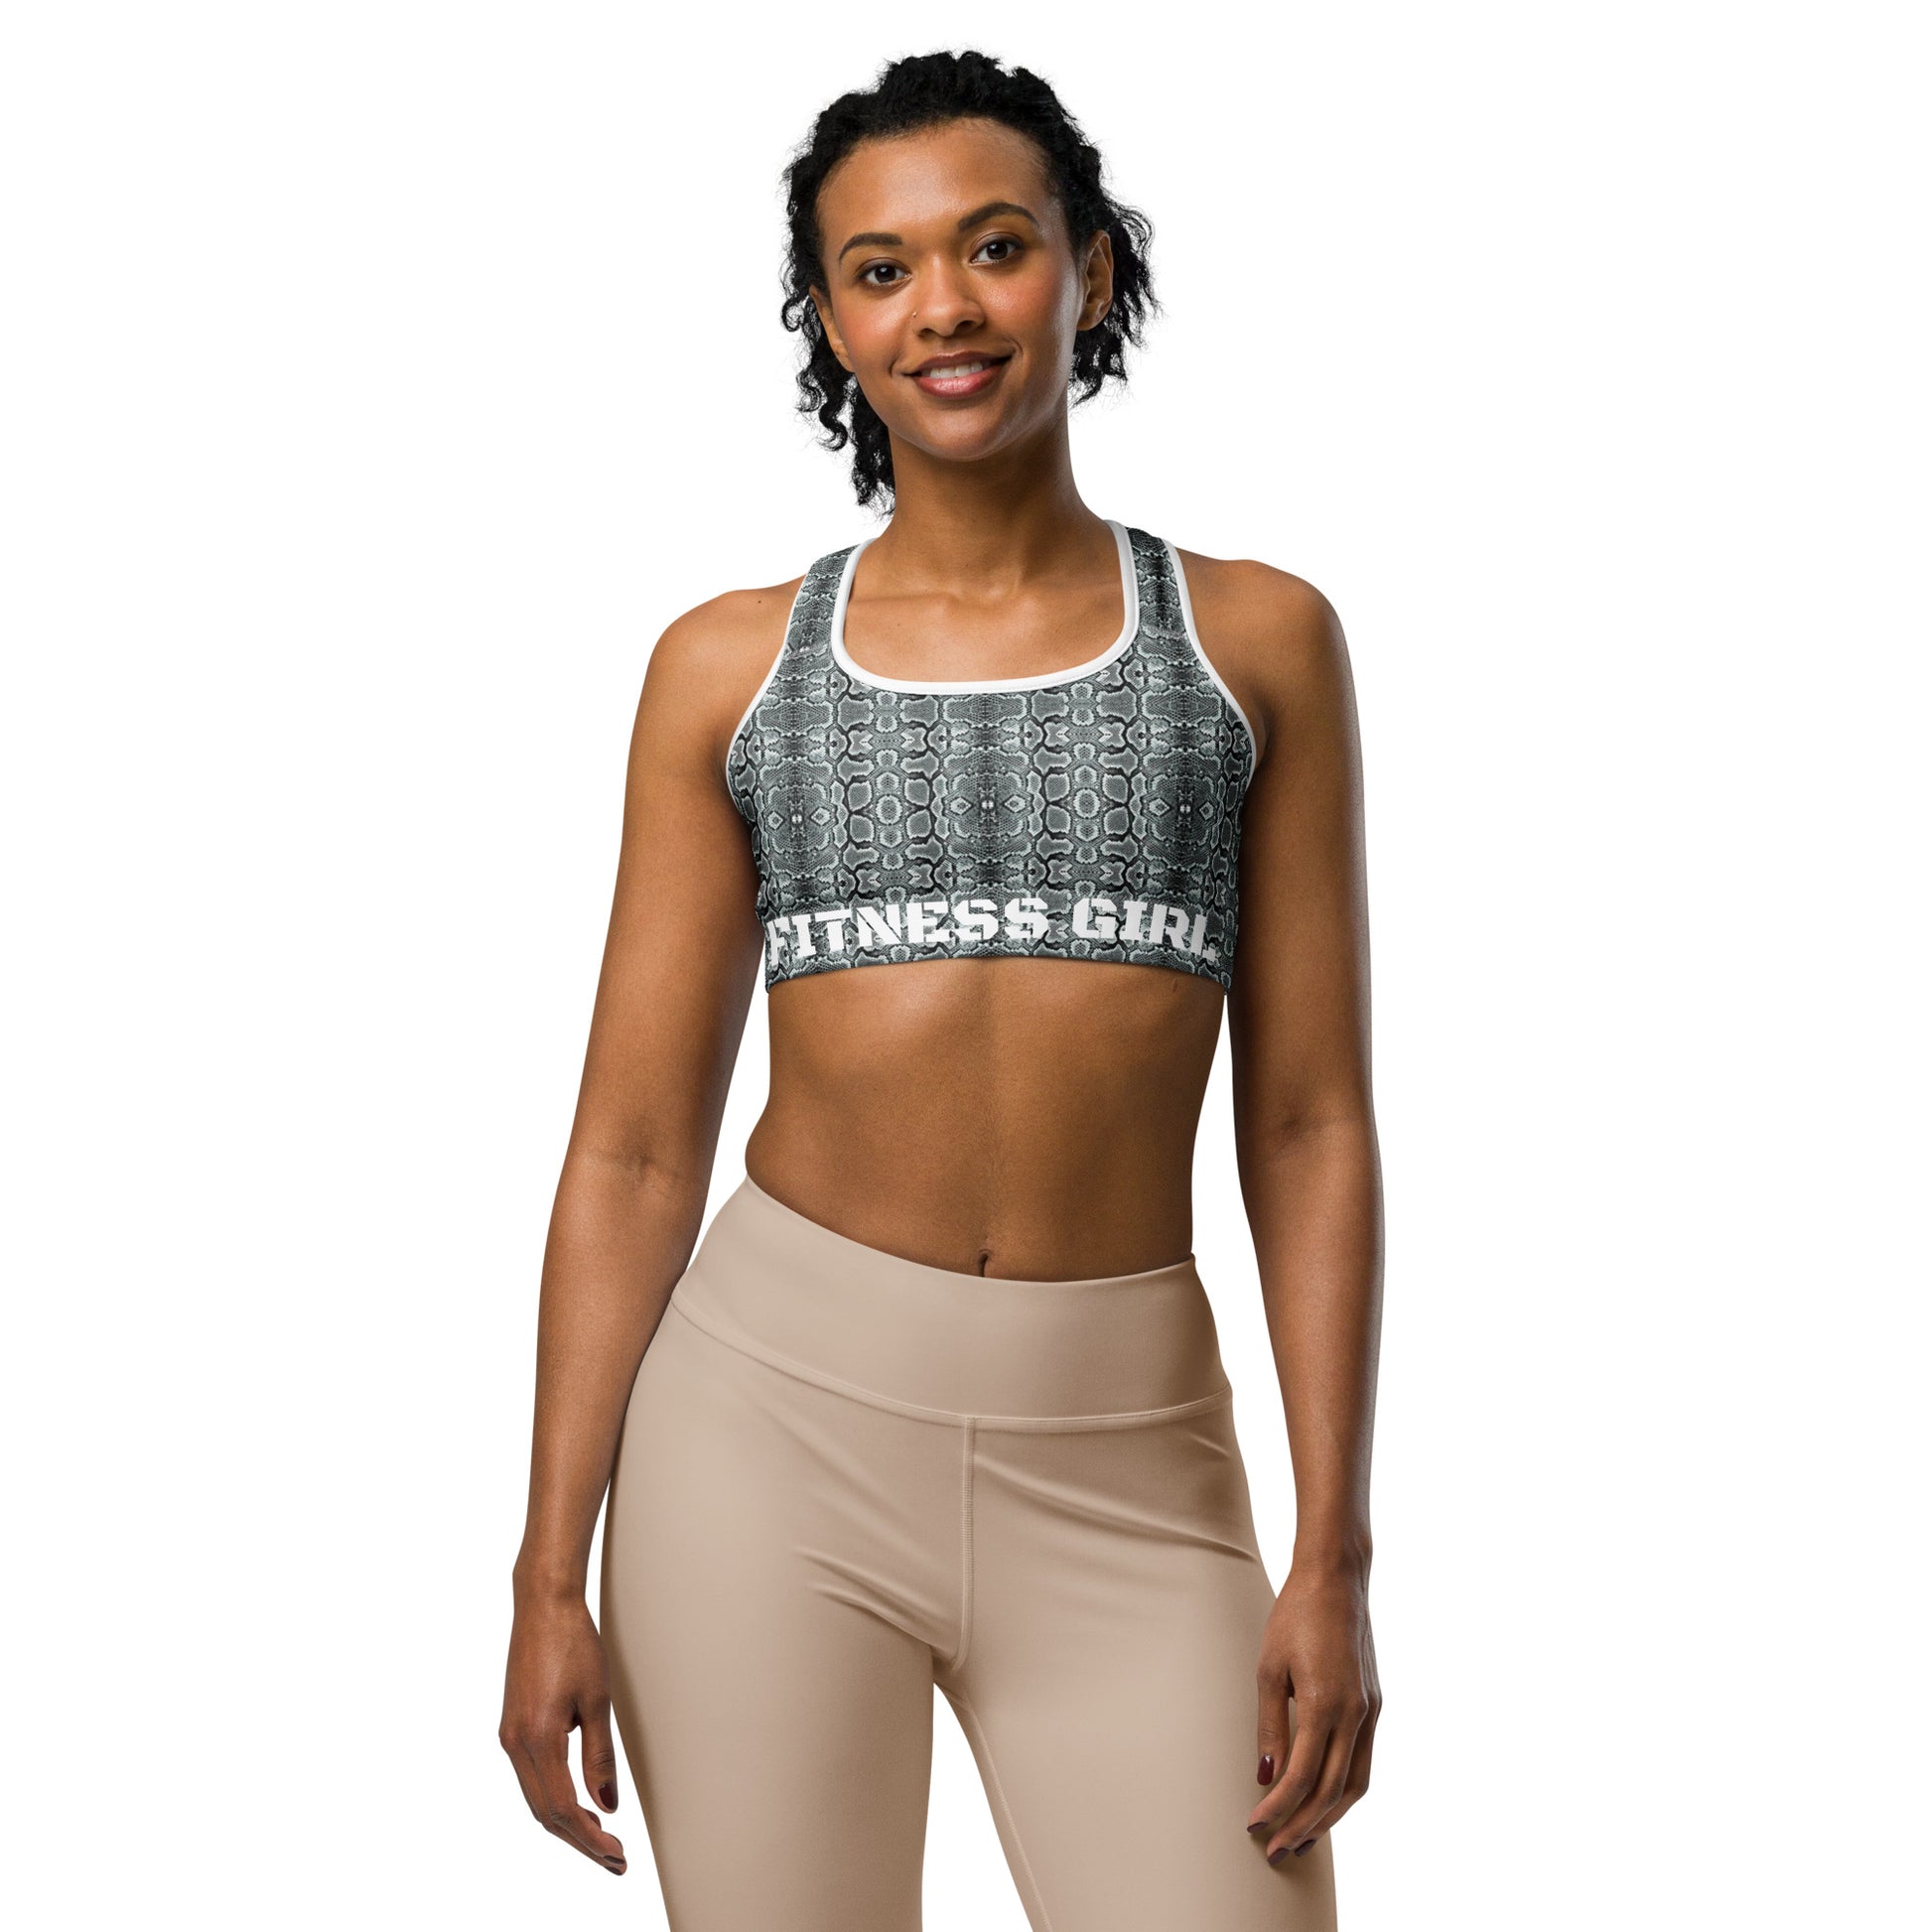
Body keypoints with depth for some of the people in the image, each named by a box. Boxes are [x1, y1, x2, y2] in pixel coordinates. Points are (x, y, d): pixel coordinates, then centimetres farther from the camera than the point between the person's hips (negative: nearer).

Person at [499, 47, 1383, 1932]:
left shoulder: (1255, 641, 6)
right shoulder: (730, 667, 5)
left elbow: (1309, 1125, 3)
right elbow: (632, 1148, 5)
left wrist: (1333, 1558, -2)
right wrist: (551, 1571, 1)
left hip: (1128, 1454, 0)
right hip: (774, 1418, 0)